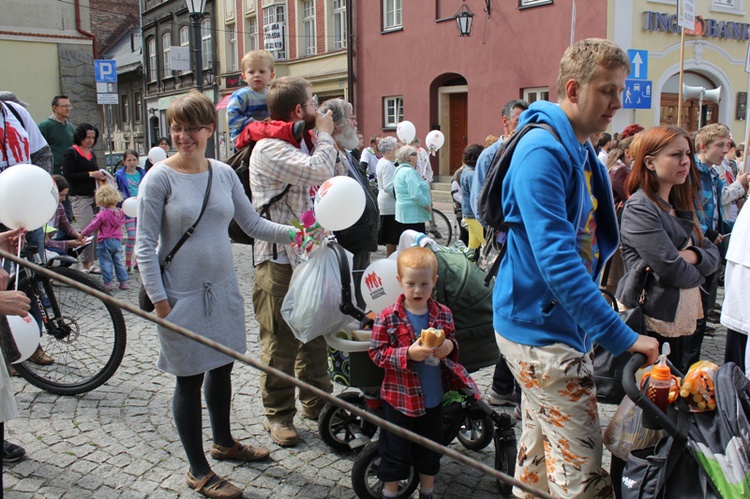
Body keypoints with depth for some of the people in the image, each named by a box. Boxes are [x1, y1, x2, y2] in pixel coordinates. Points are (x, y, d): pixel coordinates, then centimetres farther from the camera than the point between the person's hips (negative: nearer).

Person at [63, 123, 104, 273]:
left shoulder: (92, 154, 18)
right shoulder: (71, 152, -4)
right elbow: (67, 176, -12)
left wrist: (100, 176, 4)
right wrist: (90, 175, -15)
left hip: (93, 196, 7)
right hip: (80, 197, -7)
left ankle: (90, 263, 9)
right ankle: (86, 265, -2)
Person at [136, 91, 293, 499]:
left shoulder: (223, 173, 3)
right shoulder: (160, 177, -11)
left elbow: (253, 224, 9)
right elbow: (145, 243, -10)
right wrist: (158, 298, -13)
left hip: (222, 289, 5)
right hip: (182, 296, -5)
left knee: (221, 367, 19)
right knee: (190, 379, 5)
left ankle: (224, 442, 42)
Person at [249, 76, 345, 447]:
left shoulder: (304, 144, 15)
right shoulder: (269, 149, -15)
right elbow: (319, 172, -29)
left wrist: (334, 139, 10)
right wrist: (325, 135, -10)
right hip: (280, 260, -8)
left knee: (316, 334, 17)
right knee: (280, 341, 2)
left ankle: (316, 402, 32)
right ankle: (278, 414, 17)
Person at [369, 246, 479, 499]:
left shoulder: (443, 314, -2)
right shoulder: (388, 317, -13)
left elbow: (453, 341, 12)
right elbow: (376, 353, -12)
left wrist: (450, 346, -12)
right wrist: (407, 353, -25)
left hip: (433, 399, 4)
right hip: (400, 398, -3)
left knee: (430, 450, 19)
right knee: (396, 452, 9)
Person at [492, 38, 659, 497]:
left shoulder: (581, 151, 12)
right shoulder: (543, 151, -20)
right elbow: (556, 258, -29)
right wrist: (622, 336, -28)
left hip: (563, 322, 10)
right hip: (541, 327, -10)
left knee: (542, 445, 21)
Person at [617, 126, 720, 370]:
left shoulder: (680, 206, 13)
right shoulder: (639, 208, -15)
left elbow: (713, 254, 10)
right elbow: (671, 270, -22)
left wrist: (694, 255, -12)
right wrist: (698, 272, -1)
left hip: (682, 320, 9)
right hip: (653, 322, -8)